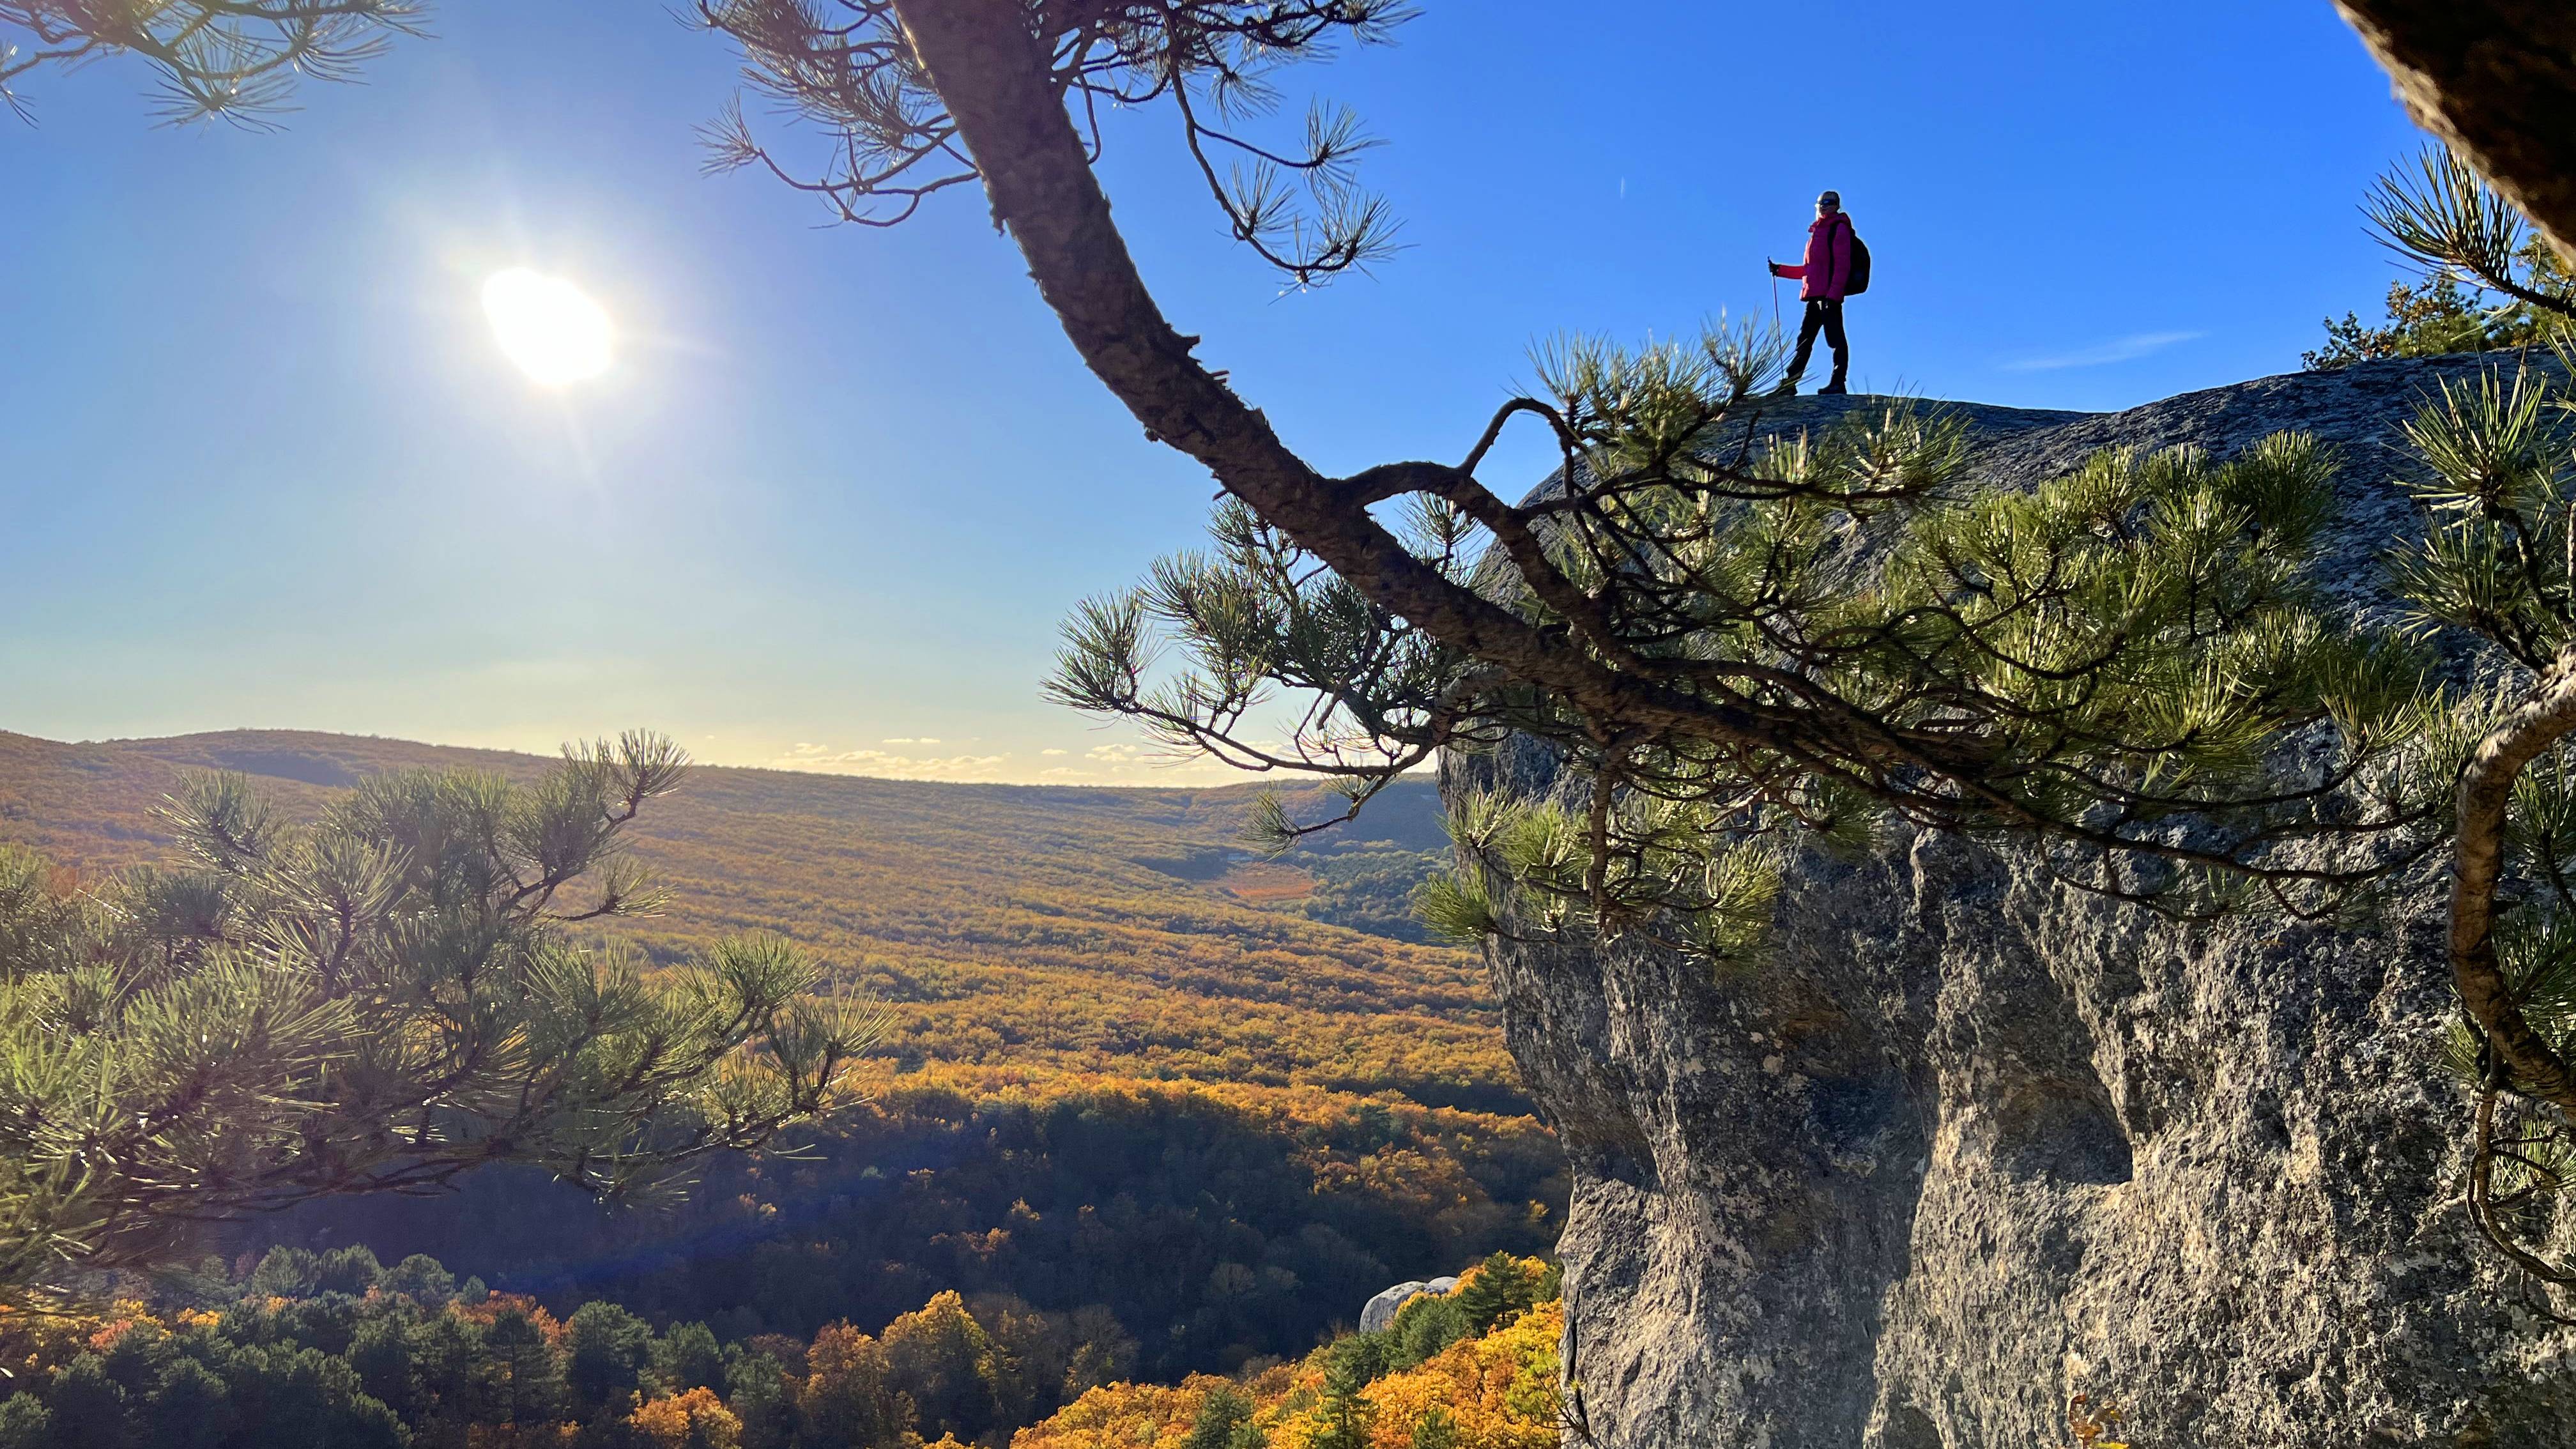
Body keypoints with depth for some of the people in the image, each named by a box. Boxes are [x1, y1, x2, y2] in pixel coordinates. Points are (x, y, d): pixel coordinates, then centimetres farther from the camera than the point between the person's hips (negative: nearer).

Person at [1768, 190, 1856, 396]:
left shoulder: (1839, 228, 0)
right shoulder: (1817, 232, 26)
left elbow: (1842, 264, -11)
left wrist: (1834, 294, -20)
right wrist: (1781, 270, 23)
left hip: (1829, 295, -9)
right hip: (1814, 295, 9)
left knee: (1835, 338, -9)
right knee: (1804, 340, 8)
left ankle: (1838, 383, -10)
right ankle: (1789, 384, 8)